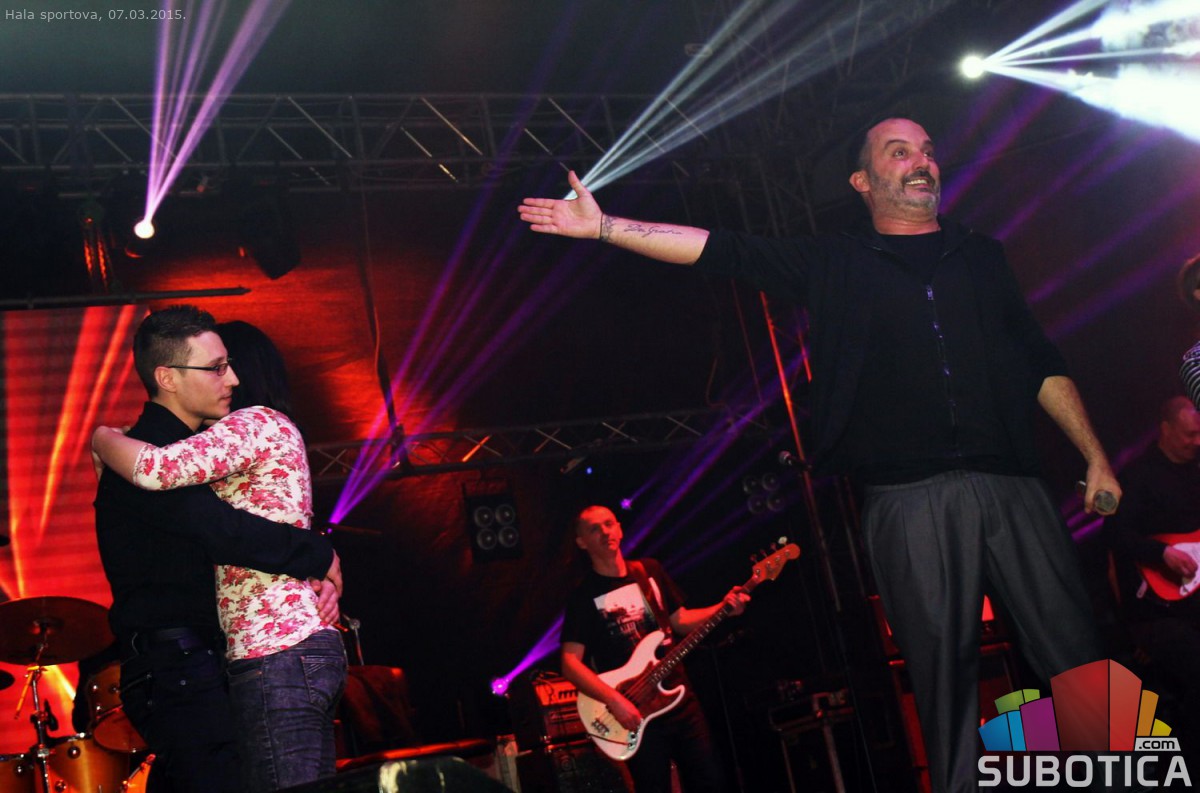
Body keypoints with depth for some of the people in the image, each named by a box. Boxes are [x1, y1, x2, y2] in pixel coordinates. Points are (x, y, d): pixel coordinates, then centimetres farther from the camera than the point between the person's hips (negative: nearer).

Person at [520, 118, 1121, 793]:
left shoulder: (981, 256, 19)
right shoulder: (836, 265, 12)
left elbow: (1042, 363, 20)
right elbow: (724, 252, 5)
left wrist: (1096, 458, 12)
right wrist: (604, 227, -1)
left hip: (1010, 484, 2)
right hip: (908, 498, -2)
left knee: (1075, 651, -2)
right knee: (943, 667, 0)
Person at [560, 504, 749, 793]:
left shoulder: (650, 571, 8)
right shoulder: (583, 596, -7)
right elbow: (570, 663, -12)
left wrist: (722, 608, -1)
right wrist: (613, 699, -23)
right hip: (637, 713, -4)